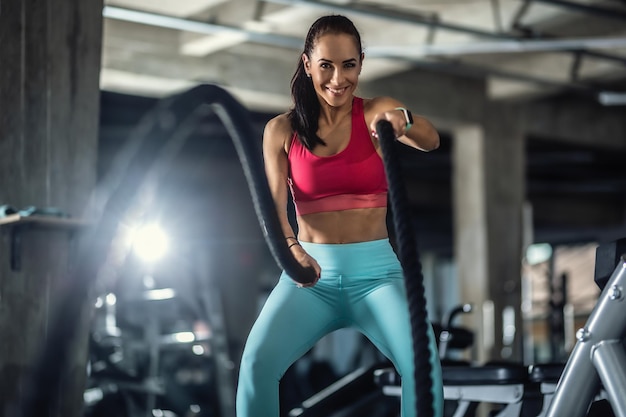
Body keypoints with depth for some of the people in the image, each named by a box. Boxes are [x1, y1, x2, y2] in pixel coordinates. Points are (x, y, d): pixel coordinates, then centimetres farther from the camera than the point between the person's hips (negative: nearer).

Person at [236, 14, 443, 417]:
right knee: (257, 361, -24)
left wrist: (403, 120, -41)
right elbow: (274, 204, -6)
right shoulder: (282, 130, 5)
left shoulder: (377, 113, 3)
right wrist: (292, 249, -28)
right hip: (312, 274, 1)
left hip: (376, 269, 0)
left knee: (424, 361, -26)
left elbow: (431, 141, -16)